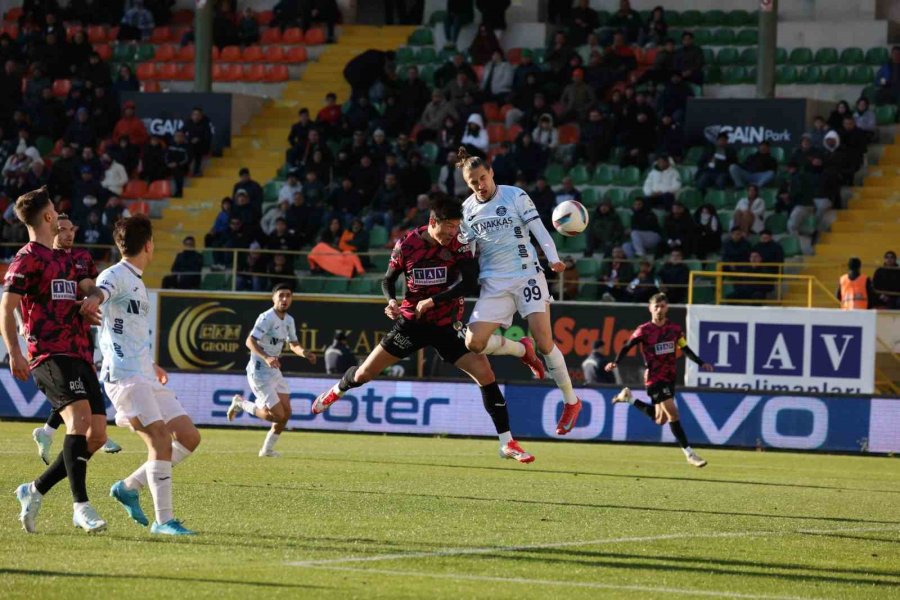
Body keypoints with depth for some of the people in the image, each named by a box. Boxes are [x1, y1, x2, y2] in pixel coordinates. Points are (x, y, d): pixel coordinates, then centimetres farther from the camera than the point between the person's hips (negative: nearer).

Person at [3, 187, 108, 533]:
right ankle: (81, 506, -29)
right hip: (51, 355, -8)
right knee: (79, 417, -26)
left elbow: (90, 288, 20)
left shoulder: (64, 260, 24)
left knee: (97, 434, 2)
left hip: (80, 355, 8)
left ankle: (34, 492, 14)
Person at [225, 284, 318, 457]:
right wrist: (266, 358, -39)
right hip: (259, 372, -9)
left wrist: (304, 353, -1)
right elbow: (250, 341, -24)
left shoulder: (288, 320, 10)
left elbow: (293, 345, 21)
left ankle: (267, 449, 21)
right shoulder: (267, 318, -18)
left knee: (286, 413, 6)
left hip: (274, 371, 9)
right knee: (277, 415, -10)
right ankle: (241, 404, 11)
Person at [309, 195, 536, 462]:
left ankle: (507, 443, -9)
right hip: (411, 322, 1)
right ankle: (337, 391, 43)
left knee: (485, 374, -17)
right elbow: (388, 279, 4)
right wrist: (391, 300, -17)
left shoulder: (459, 245, -14)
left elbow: (467, 283, -24)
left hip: (446, 326, -1)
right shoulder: (406, 245, -10)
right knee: (364, 373, 5)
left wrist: (432, 301, -30)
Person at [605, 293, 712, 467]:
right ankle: (689, 454, -11)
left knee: (661, 420, 14)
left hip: (669, 377, 6)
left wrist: (701, 363, 8)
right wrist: (615, 362, -18)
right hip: (655, 378, -6)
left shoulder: (674, 329, 4)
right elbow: (627, 347, -4)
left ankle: (629, 398, 34)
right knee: (672, 412, -15)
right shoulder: (644, 330, -9)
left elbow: (685, 349, 16)